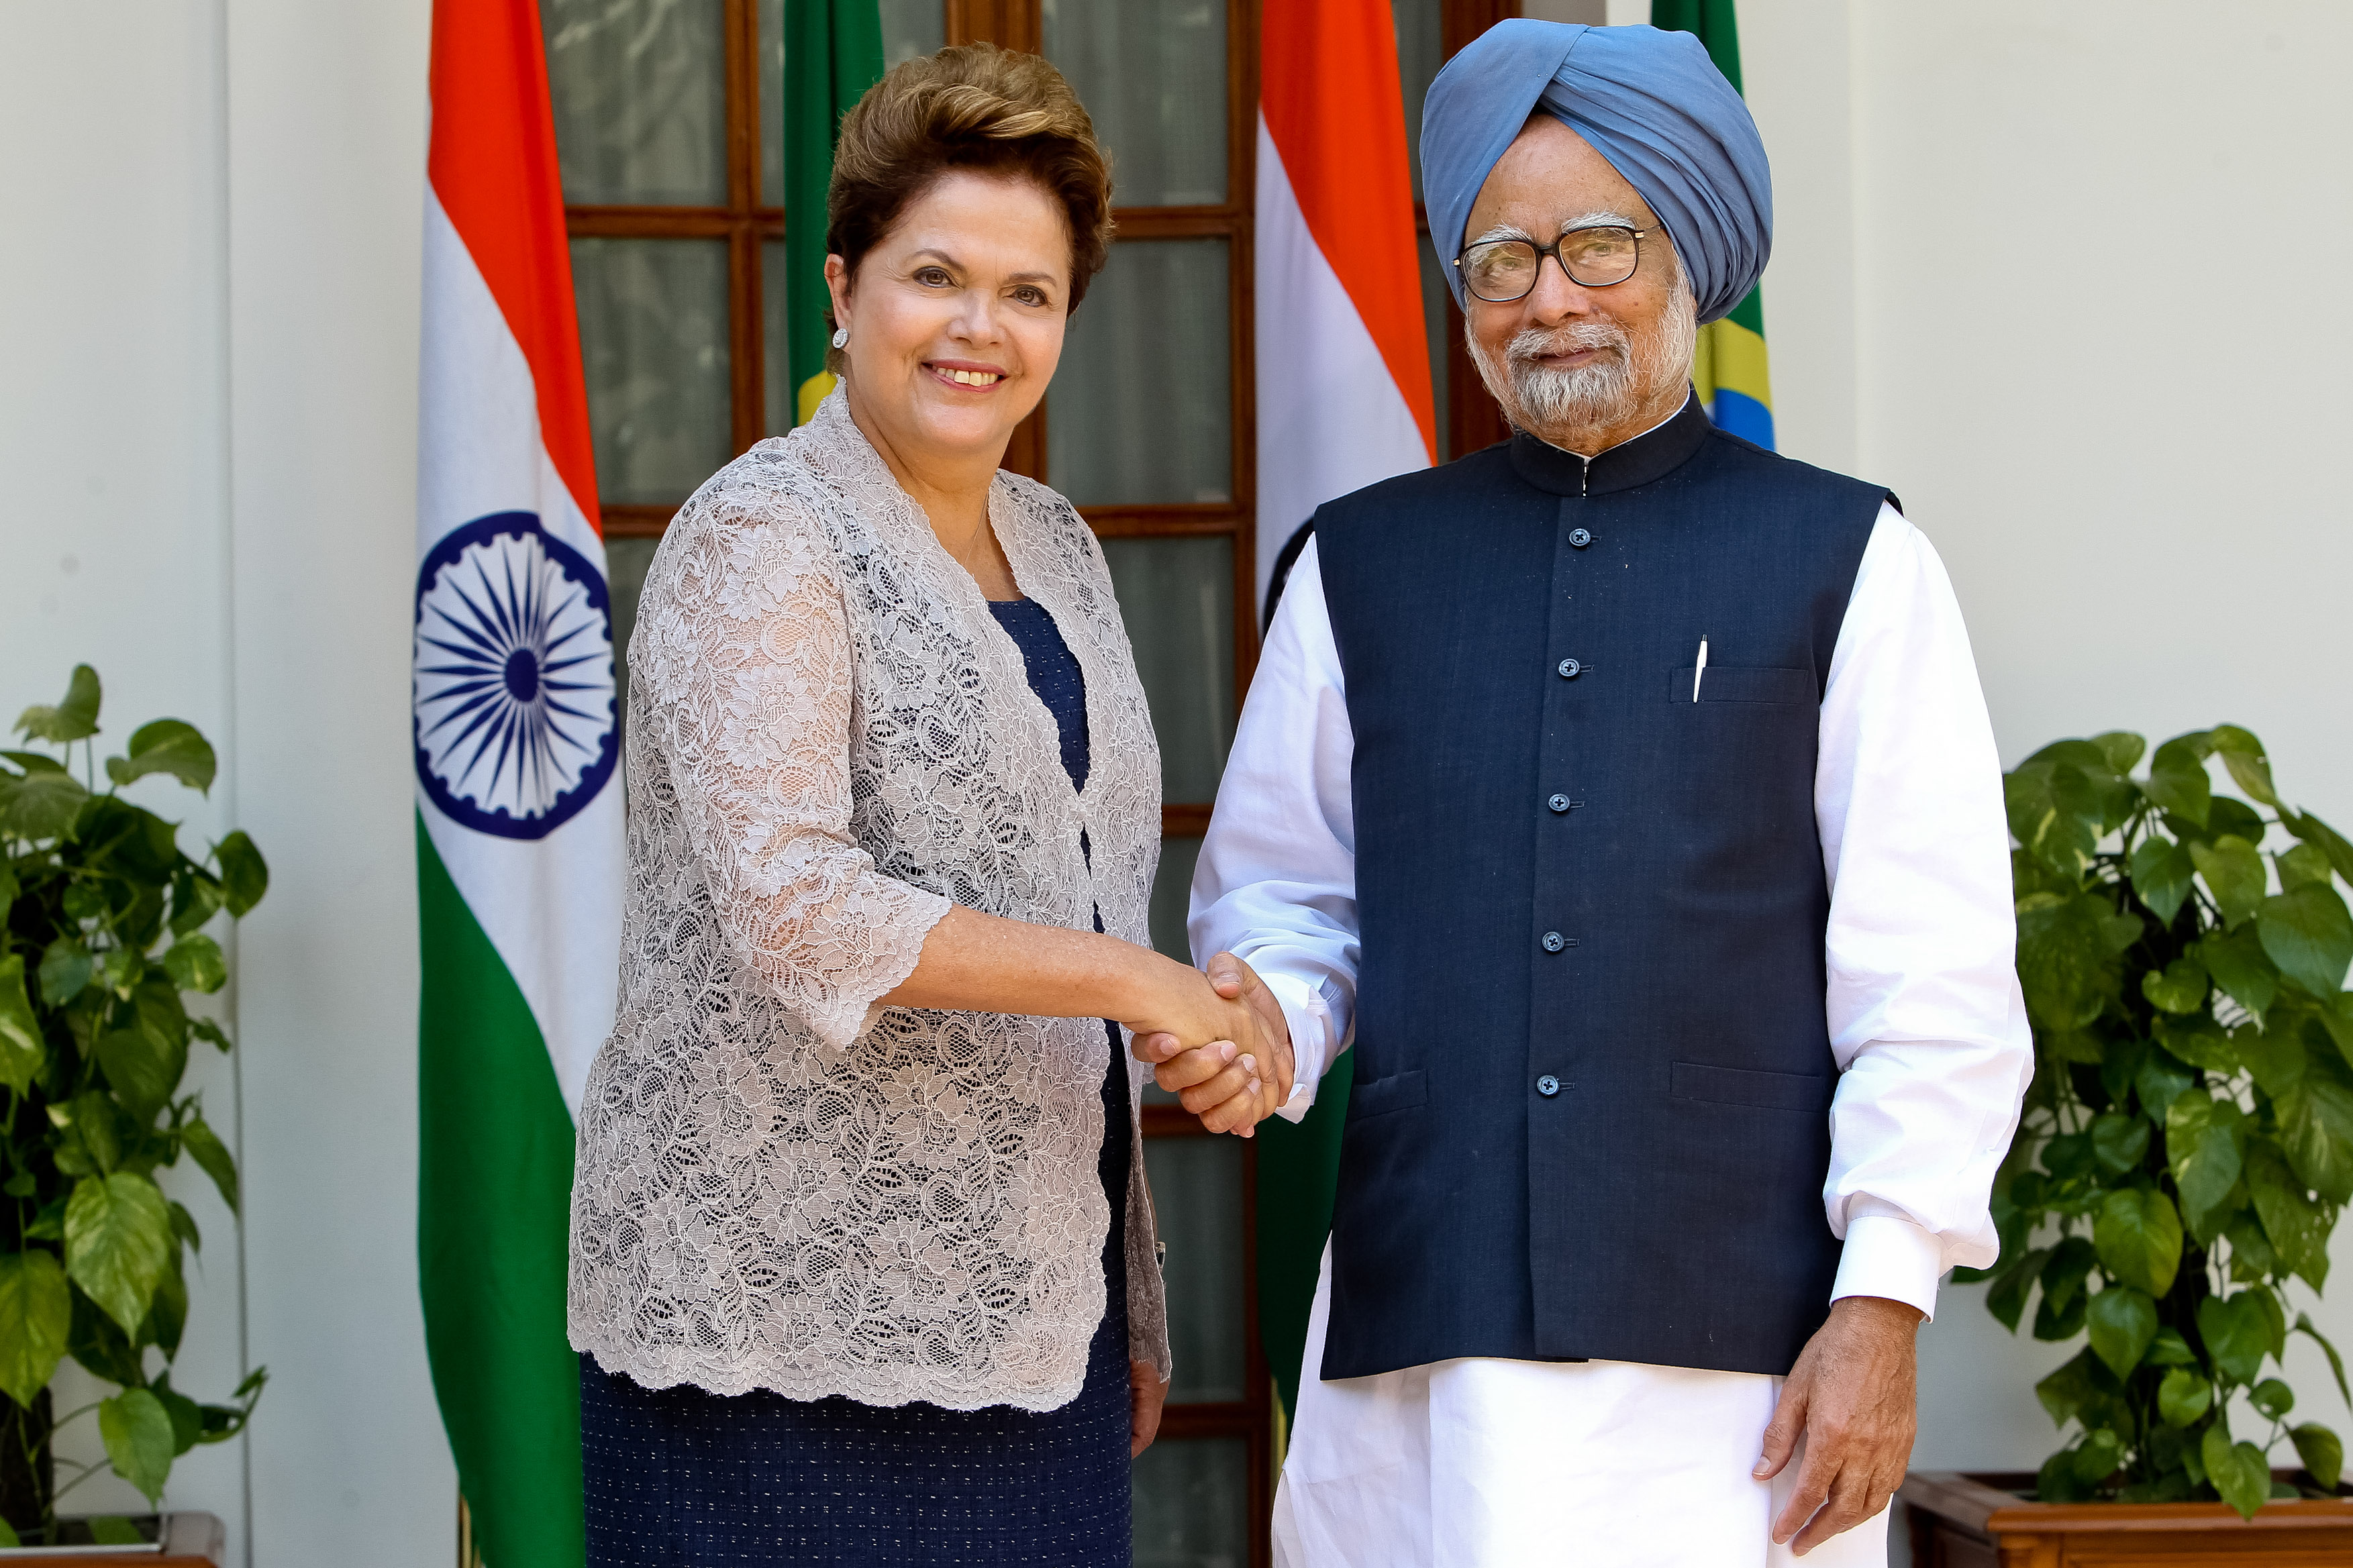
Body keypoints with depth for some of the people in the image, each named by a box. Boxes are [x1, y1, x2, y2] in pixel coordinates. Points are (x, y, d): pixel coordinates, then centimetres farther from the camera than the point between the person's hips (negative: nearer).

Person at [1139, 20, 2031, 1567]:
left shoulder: (1851, 565, 6)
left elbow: (1933, 980, 2)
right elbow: (1278, 892, 18)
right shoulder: (1360, 567, 15)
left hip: (1732, 1346, -2)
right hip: (1421, 1329, 2)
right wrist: (1262, 1018, -5)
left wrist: (1883, 1301, -6)